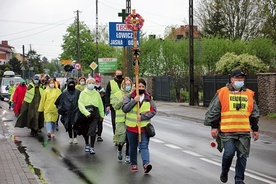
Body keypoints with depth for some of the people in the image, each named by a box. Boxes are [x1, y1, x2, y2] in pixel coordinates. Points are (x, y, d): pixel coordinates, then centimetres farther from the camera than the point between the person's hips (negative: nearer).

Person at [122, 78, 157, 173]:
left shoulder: (149, 98, 4)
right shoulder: (129, 97, 2)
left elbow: (153, 111, -3)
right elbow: (124, 109, -10)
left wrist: (142, 117, -15)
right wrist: (134, 101, -19)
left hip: (144, 126, -1)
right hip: (131, 126, 1)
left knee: (144, 146, -12)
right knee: (133, 146, 13)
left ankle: (146, 164, -26)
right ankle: (133, 164, 28)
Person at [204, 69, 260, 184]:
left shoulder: (249, 94, 11)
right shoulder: (222, 93, -1)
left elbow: (254, 114, 20)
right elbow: (213, 111, 2)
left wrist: (255, 129, 18)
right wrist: (214, 127, -1)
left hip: (244, 132, 4)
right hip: (227, 131, -4)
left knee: (243, 155, 3)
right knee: (229, 153, -13)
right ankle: (224, 172, 16)